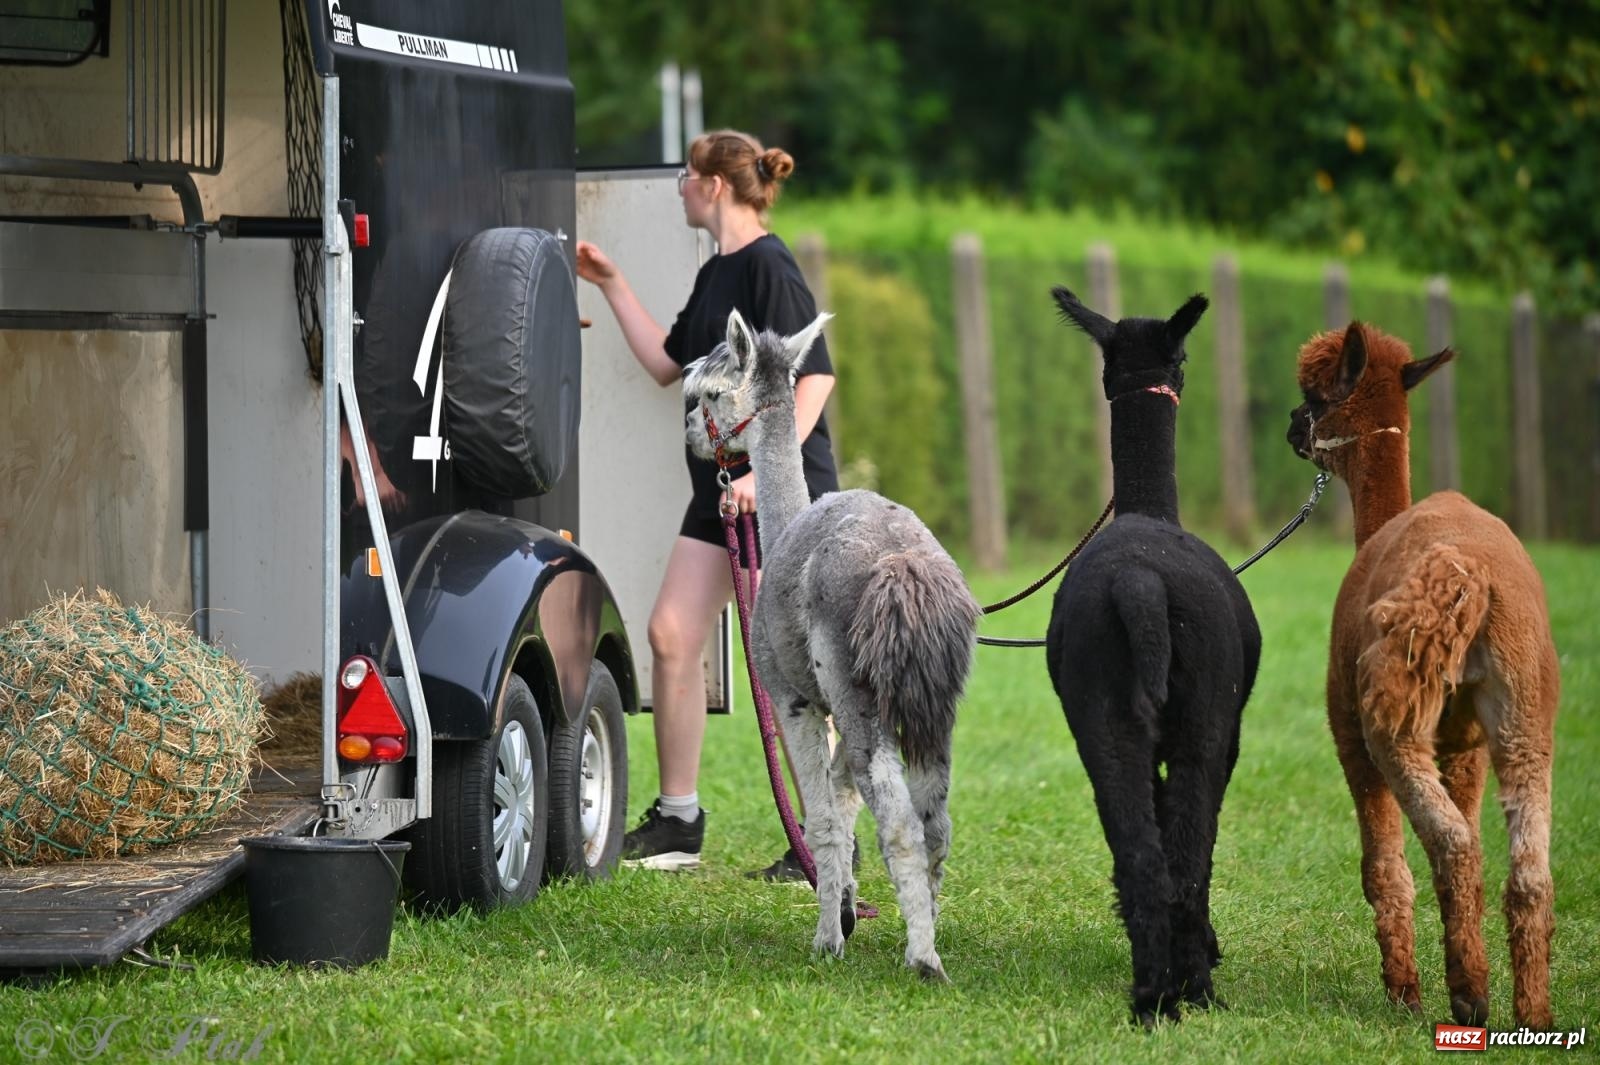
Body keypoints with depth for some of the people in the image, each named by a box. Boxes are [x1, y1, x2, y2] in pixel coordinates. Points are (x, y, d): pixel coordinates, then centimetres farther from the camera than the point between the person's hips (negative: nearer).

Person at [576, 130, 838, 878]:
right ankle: (677, 822, 14)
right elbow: (666, 364, 26)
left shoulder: (768, 266, -13)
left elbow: (815, 376, -20)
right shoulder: (716, 275, 16)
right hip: (721, 486, 10)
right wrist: (612, 286, 25)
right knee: (672, 635, 6)